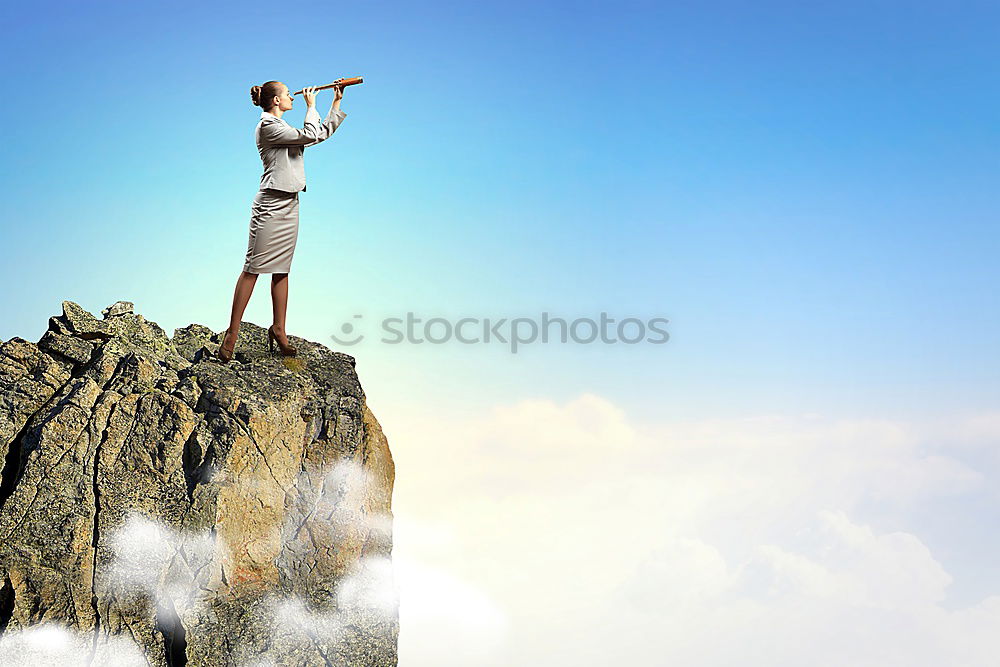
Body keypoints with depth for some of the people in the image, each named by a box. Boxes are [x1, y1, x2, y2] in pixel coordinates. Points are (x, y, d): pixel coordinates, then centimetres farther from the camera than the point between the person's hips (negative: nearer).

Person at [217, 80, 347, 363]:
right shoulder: (267, 126, -8)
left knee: (281, 269, 8)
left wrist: (336, 103, 23)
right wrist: (311, 106, -1)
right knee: (253, 268, -9)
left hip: (289, 205, 9)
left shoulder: (283, 128, 20)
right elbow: (310, 135, -16)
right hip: (271, 204, -9)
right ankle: (231, 335, -7)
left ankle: (278, 330, 13)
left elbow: (324, 132, 26)